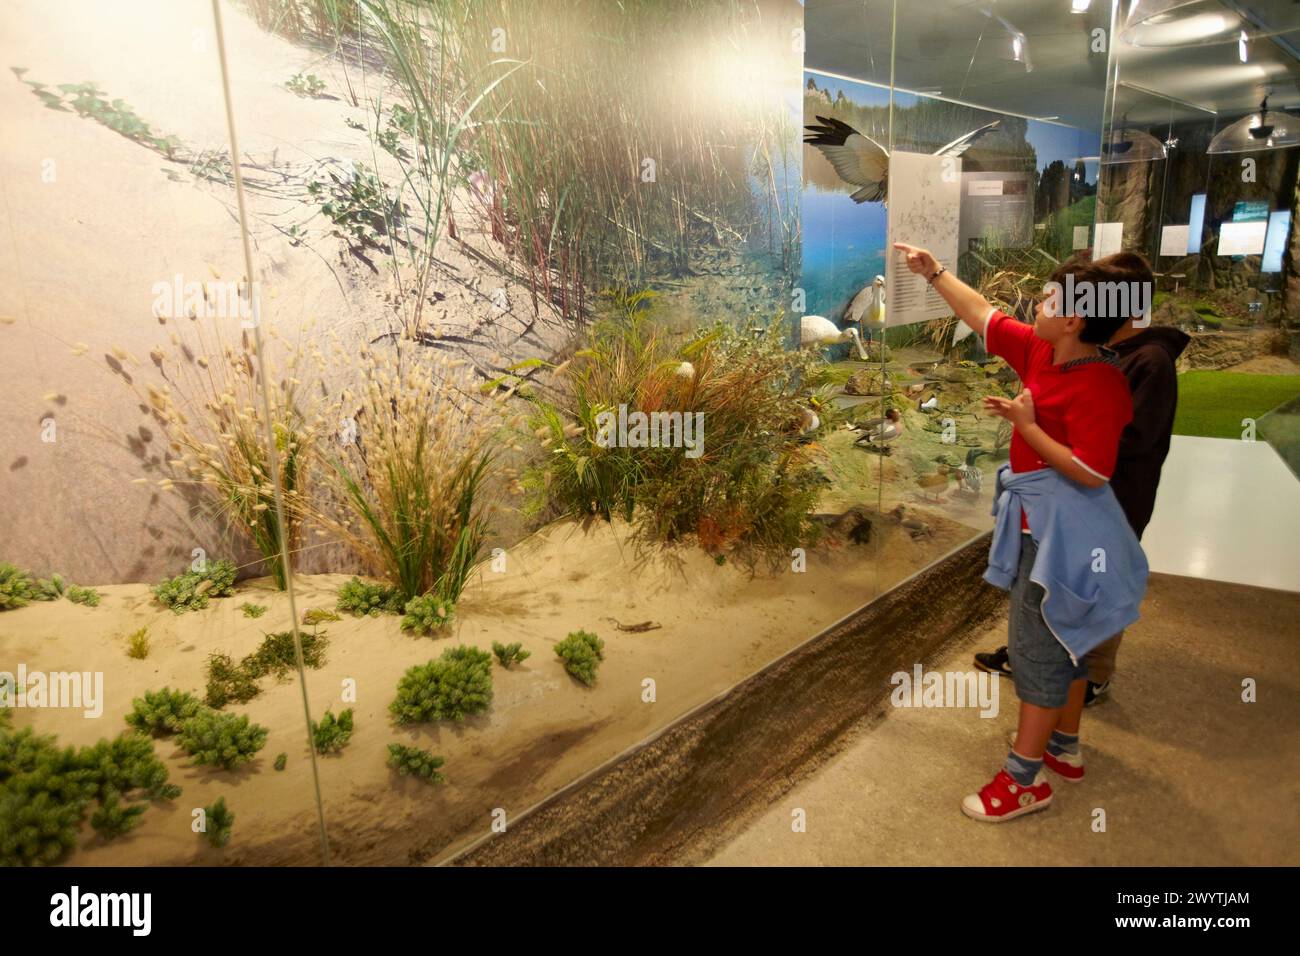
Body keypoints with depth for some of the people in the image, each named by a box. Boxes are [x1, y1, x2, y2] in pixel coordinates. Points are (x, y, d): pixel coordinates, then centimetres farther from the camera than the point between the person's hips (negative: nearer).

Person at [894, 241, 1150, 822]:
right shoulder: (1040, 352, 2)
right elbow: (981, 313, 12)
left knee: (1037, 643, -4)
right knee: (1063, 637, 20)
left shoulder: (1099, 385, -23)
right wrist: (934, 272, 14)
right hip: (1042, 522, 9)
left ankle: (1024, 780, 8)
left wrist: (1026, 426, -23)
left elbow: (1091, 472, -26)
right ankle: (1064, 745, 37)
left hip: (1062, 528, -9)